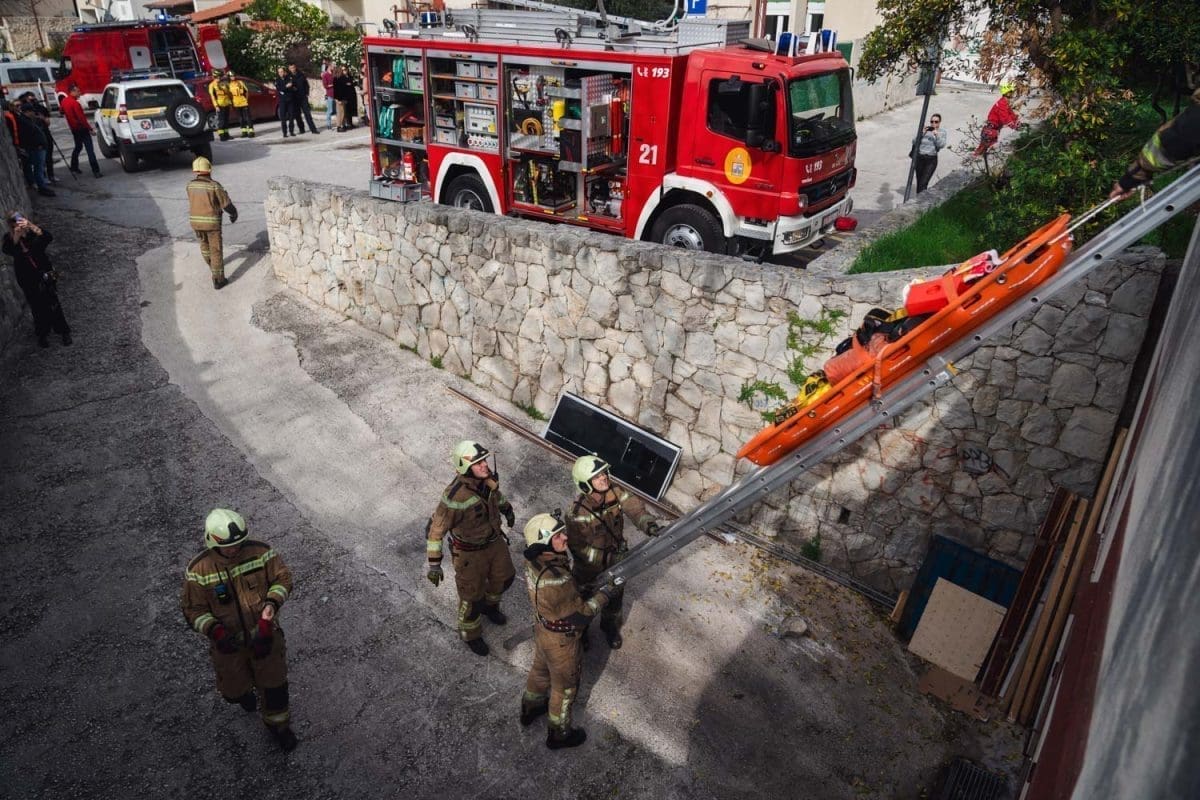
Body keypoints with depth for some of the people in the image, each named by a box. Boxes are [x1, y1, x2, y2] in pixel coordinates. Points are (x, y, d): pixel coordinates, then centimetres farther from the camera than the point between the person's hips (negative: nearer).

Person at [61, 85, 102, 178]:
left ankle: (74, 167, 31)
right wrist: (90, 128, -17)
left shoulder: (64, 101, 7)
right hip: (81, 128, -9)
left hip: (74, 128, 9)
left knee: (78, 147, 25)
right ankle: (96, 171, -20)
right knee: (90, 150, -12)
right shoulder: (74, 103, -20)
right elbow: (81, 118, -22)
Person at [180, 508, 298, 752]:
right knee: (233, 690, 18)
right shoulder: (198, 571, -18)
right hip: (228, 641, 0)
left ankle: (277, 724, 42)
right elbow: (193, 609, -11)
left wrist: (272, 602, -27)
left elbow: (283, 578, -8)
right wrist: (214, 629, -27)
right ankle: (244, 693, 58)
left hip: (264, 634, 0)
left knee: (274, 684, 13)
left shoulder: (261, 552, -17)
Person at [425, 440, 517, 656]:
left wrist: (506, 509, 24)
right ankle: (470, 634, 44)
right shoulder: (455, 496, -37)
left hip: (494, 540, 6)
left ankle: (489, 605, 59)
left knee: (504, 577, 26)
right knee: (472, 595, 14)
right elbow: (435, 529, -27)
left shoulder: (488, 477, -17)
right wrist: (434, 564, -24)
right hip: (469, 551, -6)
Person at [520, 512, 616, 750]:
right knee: (564, 686, 18)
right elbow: (580, 615, -28)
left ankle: (530, 709, 58)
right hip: (561, 640, -7)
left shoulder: (533, 561, -17)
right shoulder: (557, 581, -41)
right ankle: (558, 734, 42)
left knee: (540, 669, 32)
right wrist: (604, 595, -16)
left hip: (542, 628, 7)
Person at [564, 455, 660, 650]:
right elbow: (578, 548, -29)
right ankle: (580, 631, 54)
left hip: (615, 558, 4)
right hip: (590, 566, -4)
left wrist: (648, 524, -47)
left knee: (614, 597, 27)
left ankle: (610, 627, 57)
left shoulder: (614, 492, -22)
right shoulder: (577, 513, -35)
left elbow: (634, 507, -27)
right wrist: (608, 558, -30)